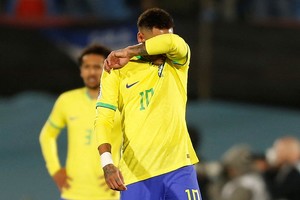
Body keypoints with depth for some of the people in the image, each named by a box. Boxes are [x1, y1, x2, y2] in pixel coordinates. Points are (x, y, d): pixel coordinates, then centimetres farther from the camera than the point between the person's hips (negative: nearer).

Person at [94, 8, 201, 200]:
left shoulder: (177, 63, 6)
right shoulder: (116, 71, 2)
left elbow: (174, 42, -19)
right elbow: (103, 120, -6)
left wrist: (129, 52, -13)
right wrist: (107, 162, -21)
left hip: (179, 168, 1)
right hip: (136, 173, -1)